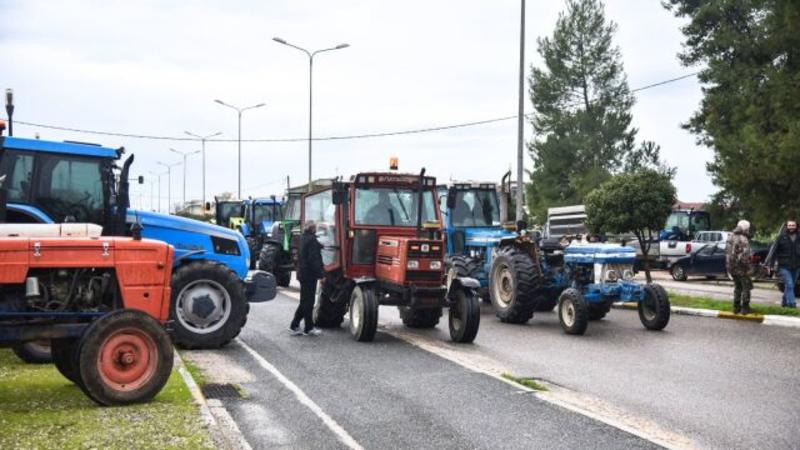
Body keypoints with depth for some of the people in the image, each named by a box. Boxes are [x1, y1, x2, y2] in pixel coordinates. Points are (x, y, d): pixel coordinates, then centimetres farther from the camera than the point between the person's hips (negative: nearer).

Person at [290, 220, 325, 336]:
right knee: (308, 302, 0)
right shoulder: (311, 240, -17)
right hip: (310, 275, -9)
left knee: (304, 301, 16)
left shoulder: (303, 238, 11)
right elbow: (314, 259, -22)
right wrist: (321, 273, -20)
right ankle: (309, 328, 8)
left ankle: (294, 326, 17)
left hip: (302, 273, 9)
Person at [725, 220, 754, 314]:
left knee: (737, 287, 19)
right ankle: (745, 308, 8)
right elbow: (745, 255, -23)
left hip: (731, 267, 8)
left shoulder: (730, 237, 7)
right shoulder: (743, 239, -19)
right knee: (746, 287, 6)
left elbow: (727, 252, 12)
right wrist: (749, 268, -16)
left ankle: (736, 307, 22)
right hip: (741, 267, -8)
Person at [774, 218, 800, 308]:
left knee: (791, 286, 12)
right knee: (789, 285, -14)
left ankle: (784, 302, 24)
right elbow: (775, 251, -1)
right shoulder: (782, 237, -3)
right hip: (784, 266, -4)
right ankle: (791, 303, -15)